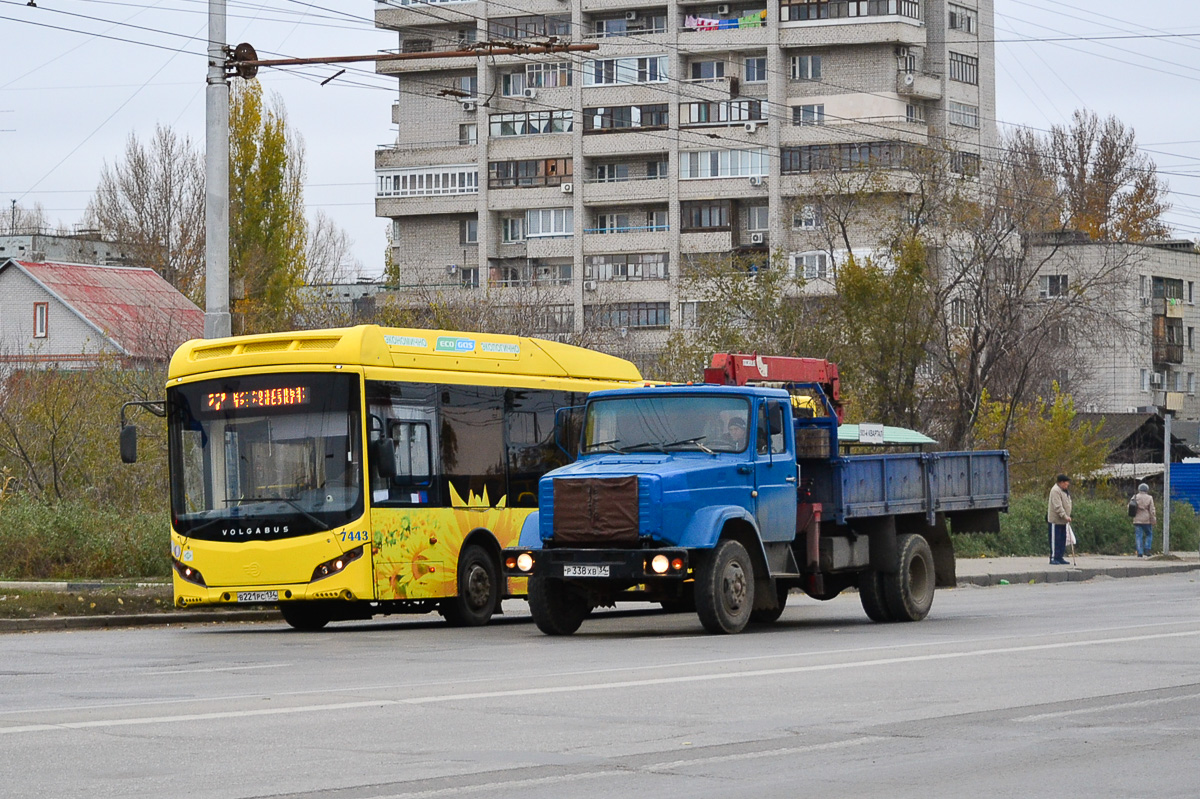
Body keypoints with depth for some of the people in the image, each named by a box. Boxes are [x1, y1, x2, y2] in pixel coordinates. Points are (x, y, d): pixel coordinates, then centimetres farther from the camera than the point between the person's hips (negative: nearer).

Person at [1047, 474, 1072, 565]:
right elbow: (1057, 506, -25)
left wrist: (1067, 517, 18)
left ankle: (1060, 557, 17)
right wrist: (1065, 516, -28)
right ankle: (1053, 558, -1)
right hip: (1056, 520, -9)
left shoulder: (1065, 491, 14)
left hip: (1062, 520, 9)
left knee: (1062, 540, 11)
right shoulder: (1055, 491, -18)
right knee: (1055, 540, -5)